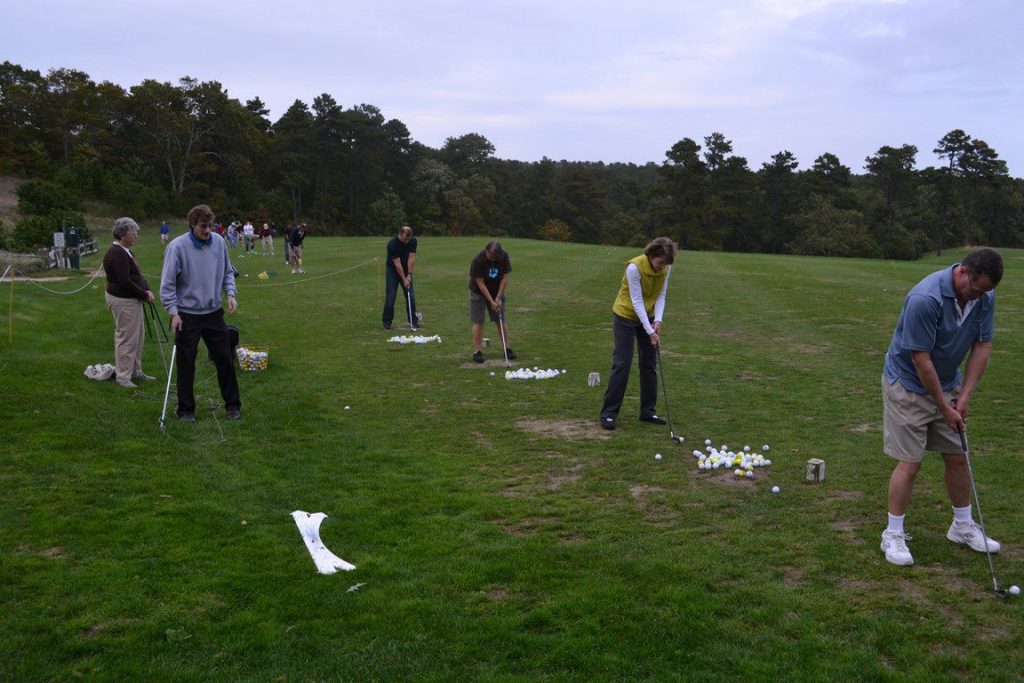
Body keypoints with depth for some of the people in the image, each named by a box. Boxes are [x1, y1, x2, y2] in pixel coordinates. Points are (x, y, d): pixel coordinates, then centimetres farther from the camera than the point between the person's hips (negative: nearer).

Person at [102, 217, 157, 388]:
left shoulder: (125, 251, 12)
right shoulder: (116, 254, -19)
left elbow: (137, 275, 16)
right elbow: (124, 281, -24)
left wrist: (147, 290, 0)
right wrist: (144, 295, -15)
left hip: (132, 299, 10)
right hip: (123, 300, -10)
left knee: (137, 337, 16)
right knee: (126, 337, -4)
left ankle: (135, 371, 26)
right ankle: (122, 376, 5)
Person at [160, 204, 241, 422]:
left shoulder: (219, 242, -2)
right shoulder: (177, 246, -14)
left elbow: (227, 272, 12)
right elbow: (167, 283, -11)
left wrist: (230, 293, -4)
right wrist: (173, 312, -15)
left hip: (214, 313, 4)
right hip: (187, 315, -3)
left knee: (224, 360, 9)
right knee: (186, 365, 5)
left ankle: (232, 404, 22)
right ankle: (186, 409, 19)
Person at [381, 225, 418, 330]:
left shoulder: (413, 241, -14)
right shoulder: (392, 244, -28)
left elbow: (411, 258, -14)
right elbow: (397, 264, -27)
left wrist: (409, 275, -20)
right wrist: (404, 280, -26)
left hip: (406, 270, 4)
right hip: (393, 270, -4)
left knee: (411, 296, 0)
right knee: (391, 296, -9)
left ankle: (412, 321, 7)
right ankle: (387, 321, 1)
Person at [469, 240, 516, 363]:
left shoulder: (504, 256, -17)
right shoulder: (477, 261, -27)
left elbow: (505, 278, -11)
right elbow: (480, 284, -23)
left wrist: (498, 298, -15)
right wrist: (491, 302, -24)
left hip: (497, 291, 3)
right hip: (479, 292, -3)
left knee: (501, 320, 4)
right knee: (478, 322, -5)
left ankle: (507, 348, 12)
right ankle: (477, 351, 0)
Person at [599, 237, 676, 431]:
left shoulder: (665, 268, -10)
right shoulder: (635, 267, -29)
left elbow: (661, 295, -3)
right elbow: (637, 301, -27)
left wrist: (657, 321, -18)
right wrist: (650, 331, -28)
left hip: (648, 316, 6)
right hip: (626, 316, -6)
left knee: (650, 363, 6)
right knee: (622, 363, -8)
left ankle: (648, 411, 16)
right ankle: (609, 413, -1)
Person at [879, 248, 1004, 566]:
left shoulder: (985, 297, -9)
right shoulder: (925, 299, -31)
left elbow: (982, 346, -1)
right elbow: (921, 360, -26)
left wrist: (964, 395, -9)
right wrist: (944, 407, -18)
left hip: (947, 383, 7)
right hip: (909, 383, -7)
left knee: (958, 456, 12)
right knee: (910, 462, -5)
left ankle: (963, 526, 30)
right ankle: (893, 534, 8)